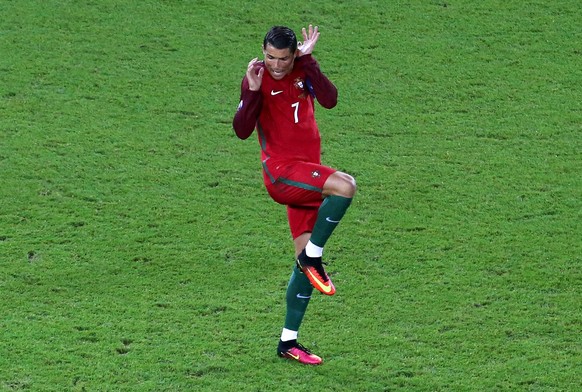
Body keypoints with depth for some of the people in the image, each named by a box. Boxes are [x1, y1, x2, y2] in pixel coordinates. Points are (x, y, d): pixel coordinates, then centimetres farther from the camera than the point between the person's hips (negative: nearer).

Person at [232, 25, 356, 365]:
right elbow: (242, 131, -13)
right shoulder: (257, 79, -4)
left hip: (306, 177, 6)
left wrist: (309, 61, -16)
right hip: (281, 171, -6)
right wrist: (253, 92, -24)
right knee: (345, 186, -30)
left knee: (306, 263, 5)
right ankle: (313, 257, -14)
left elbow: (329, 100, -12)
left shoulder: (303, 72, 6)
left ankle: (289, 342, 13)